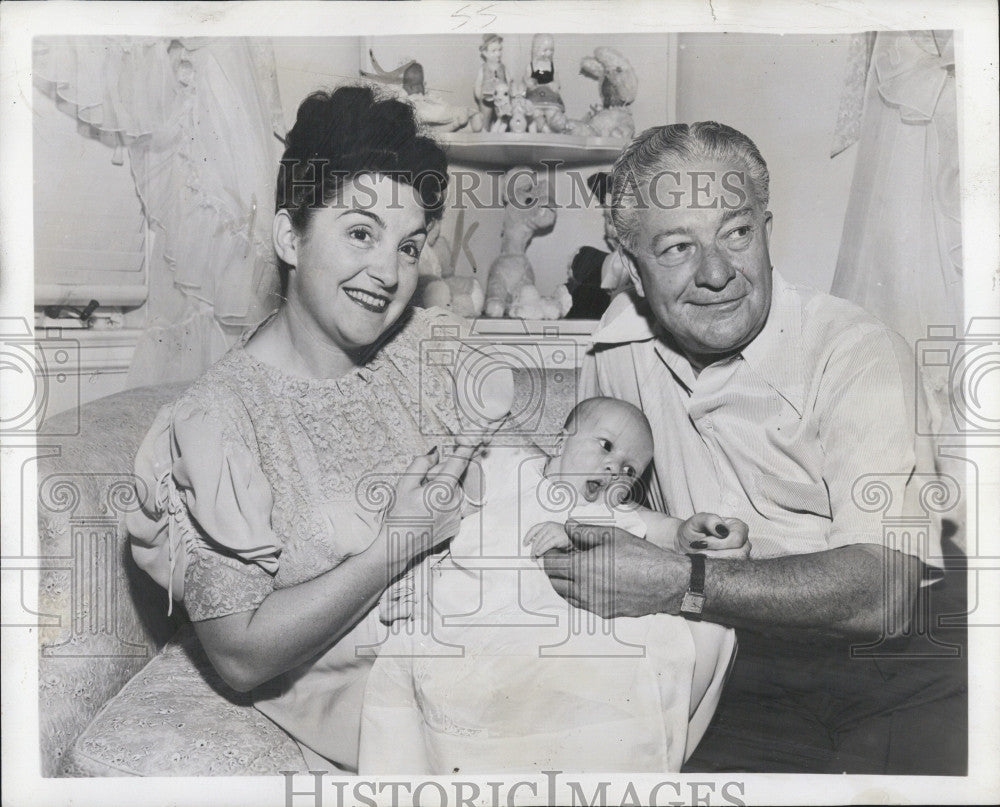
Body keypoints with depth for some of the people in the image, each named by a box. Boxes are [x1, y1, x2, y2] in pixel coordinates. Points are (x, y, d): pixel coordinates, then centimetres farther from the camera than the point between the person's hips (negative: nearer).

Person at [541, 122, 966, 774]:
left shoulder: (860, 353, -12)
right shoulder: (621, 342, 4)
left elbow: (885, 592, -21)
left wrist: (677, 584, -25)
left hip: (890, 661, -2)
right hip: (739, 680, 2)